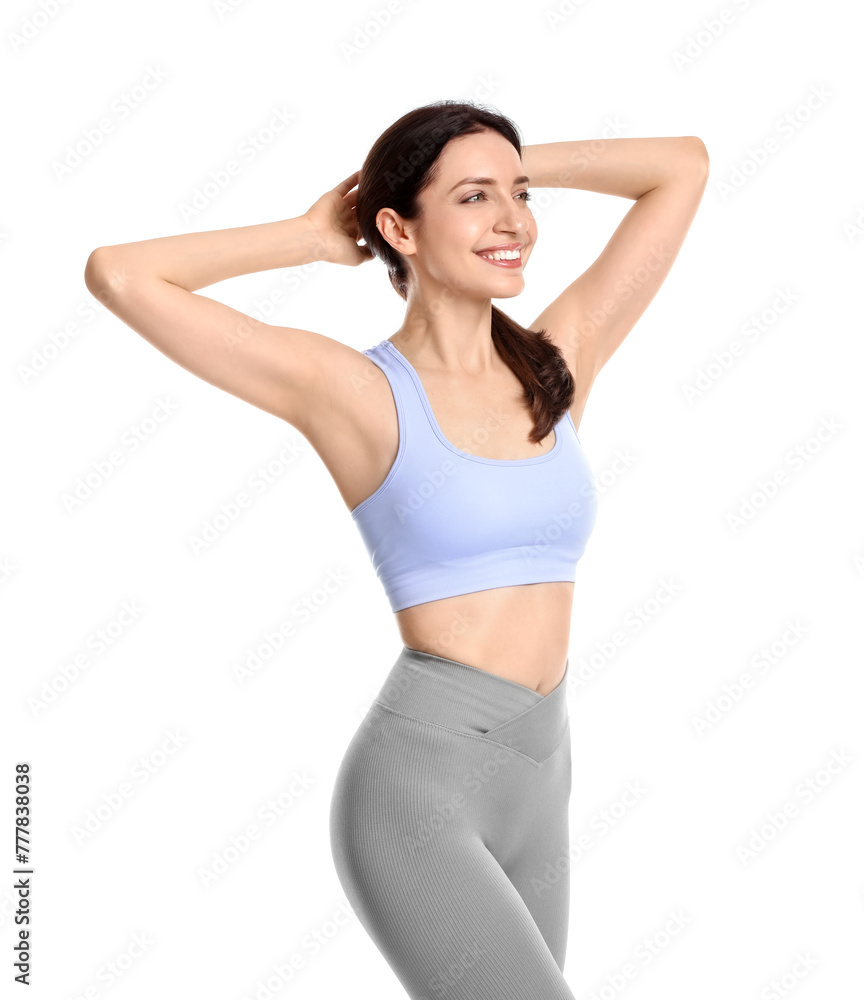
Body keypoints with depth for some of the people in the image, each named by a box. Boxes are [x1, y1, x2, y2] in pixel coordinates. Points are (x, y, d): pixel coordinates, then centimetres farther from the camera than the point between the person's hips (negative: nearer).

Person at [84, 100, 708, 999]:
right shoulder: (352, 387, -7)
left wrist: (515, 165, 10)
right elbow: (116, 274, -12)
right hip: (415, 786, -6)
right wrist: (314, 237, -1)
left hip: (533, 789, 6)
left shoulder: (558, 361, 7)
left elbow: (683, 165, 11)